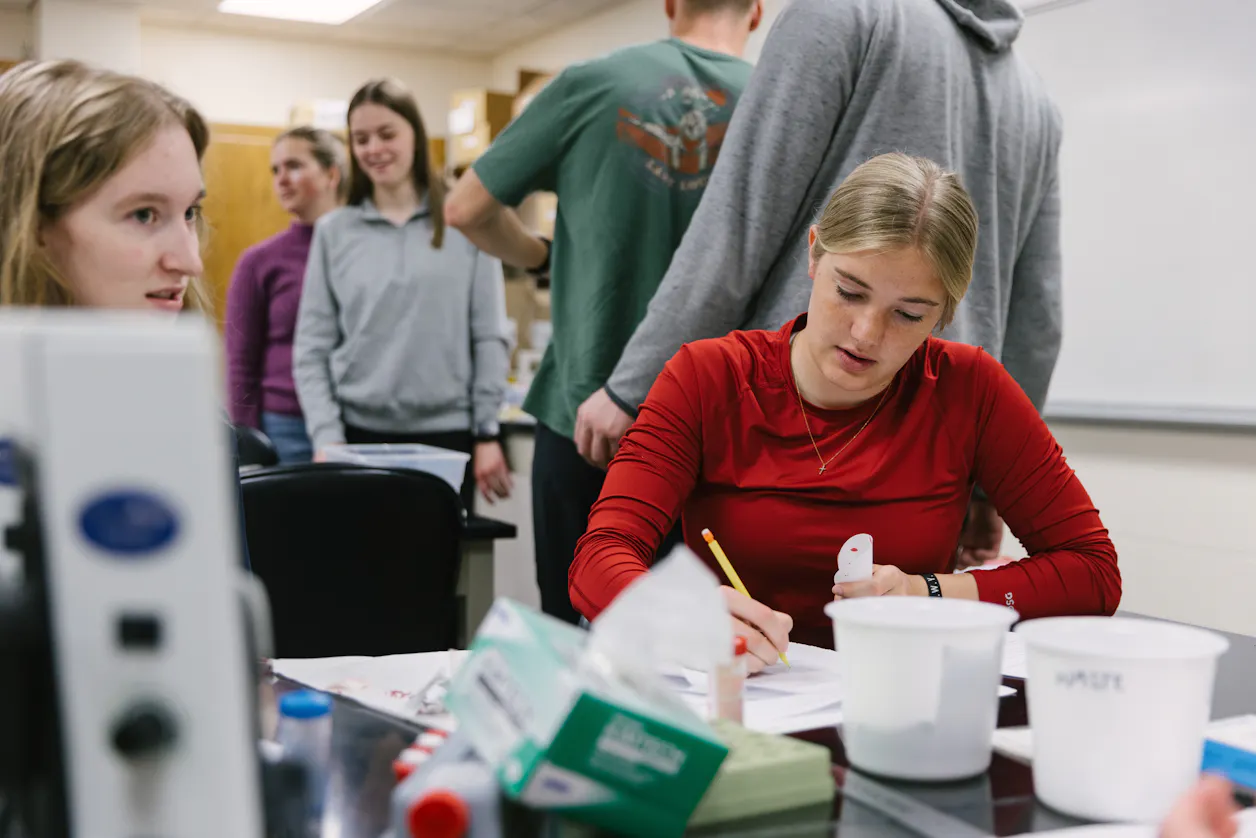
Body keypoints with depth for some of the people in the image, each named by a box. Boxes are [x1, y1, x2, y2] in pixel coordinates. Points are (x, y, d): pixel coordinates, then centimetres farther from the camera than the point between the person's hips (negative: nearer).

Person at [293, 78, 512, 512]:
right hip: (359, 433, 1)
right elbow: (312, 347, 4)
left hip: (446, 435, -1)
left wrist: (487, 433, -2)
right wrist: (326, 437, -6)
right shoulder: (334, 231, 6)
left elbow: (489, 336, 2)